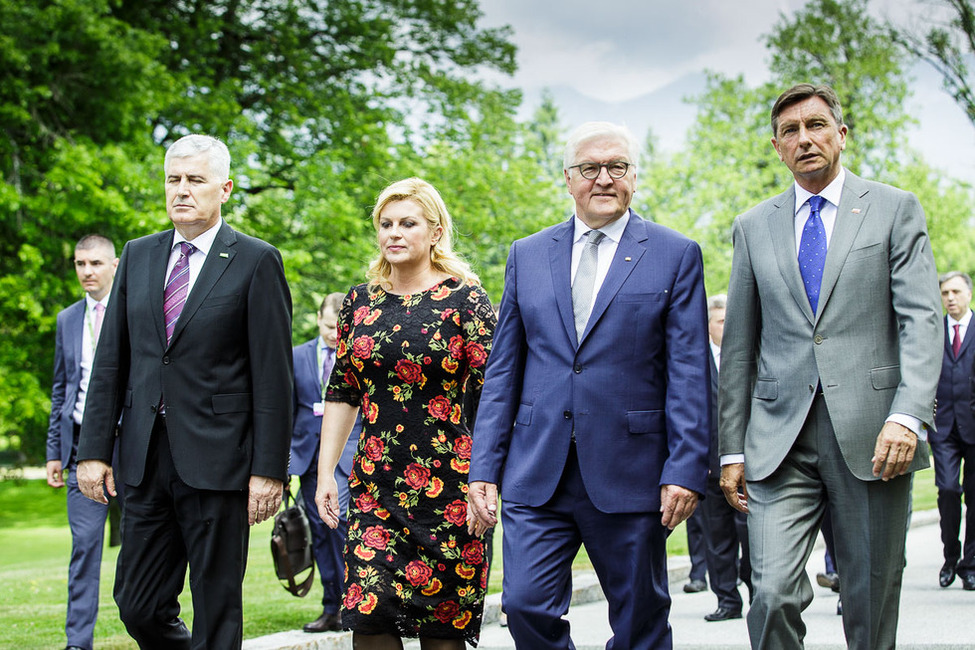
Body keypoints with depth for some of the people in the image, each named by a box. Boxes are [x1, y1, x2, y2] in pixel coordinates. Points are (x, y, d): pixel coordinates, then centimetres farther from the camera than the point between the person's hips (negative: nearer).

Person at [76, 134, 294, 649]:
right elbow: (110, 361, 13)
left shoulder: (255, 262, -2)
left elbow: (273, 374, -6)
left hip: (216, 461, -5)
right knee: (138, 608, 7)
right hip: (144, 461, 5)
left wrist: (268, 469, -11)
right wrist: (94, 449, 5)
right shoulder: (137, 256, 13)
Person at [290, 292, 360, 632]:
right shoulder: (298, 356, 12)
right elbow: (288, 409, 14)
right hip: (309, 453, 4)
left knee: (339, 516, -22)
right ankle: (331, 610, 12)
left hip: (348, 451, -4)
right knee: (320, 531, 5)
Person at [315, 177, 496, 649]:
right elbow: (341, 394, 14)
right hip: (376, 485, 3)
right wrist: (325, 472, 7)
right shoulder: (359, 302, 10)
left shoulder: (466, 301, -3)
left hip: (448, 484, -3)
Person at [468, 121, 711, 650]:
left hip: (629, 476, -2)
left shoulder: (675, 255, 3)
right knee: (526, 607, -6)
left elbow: (689, 373, -2)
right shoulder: (527, 255, 11)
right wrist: (484, 467, 4)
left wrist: (685, 468, -10)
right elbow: (502, 371, 11)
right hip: (536, 476, 2)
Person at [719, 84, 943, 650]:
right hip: (780, 442, 2)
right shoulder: (754, 228, 15)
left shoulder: (895, 210, 7)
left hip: (872, 436, -1)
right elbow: (739, 346, 15)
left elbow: (923, 320, -3)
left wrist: (908, 416, -17)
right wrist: (732, 449, 9)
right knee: (773, 594, -14)